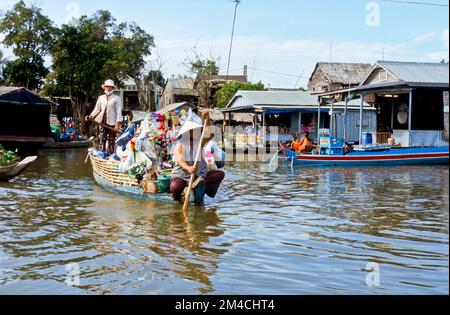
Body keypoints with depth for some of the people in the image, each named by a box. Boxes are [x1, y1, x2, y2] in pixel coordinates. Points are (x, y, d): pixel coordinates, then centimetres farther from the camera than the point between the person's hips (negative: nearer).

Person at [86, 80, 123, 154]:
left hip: (112, 123, -3)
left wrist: (118, 124, -13)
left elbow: (119, 112, -3)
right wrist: (91, 116, -3)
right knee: (102, 141, 1)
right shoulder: (101, 98, 15)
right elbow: (97, 109, 15)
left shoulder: (116, 98, 3)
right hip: (102, 122, 3)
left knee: (111, 142, -1)